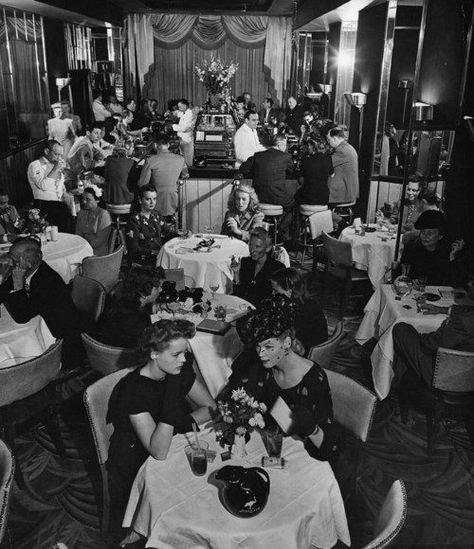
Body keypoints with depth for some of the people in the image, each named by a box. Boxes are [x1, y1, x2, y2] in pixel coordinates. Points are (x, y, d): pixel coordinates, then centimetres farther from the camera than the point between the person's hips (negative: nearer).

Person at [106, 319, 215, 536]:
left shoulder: (180, 371, -8)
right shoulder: (133, 390, -27)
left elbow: (211, 408, 1)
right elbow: (159, 452, -33)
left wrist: (184, 422, -19)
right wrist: (173, 388, -39)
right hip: (136, 468, -6)